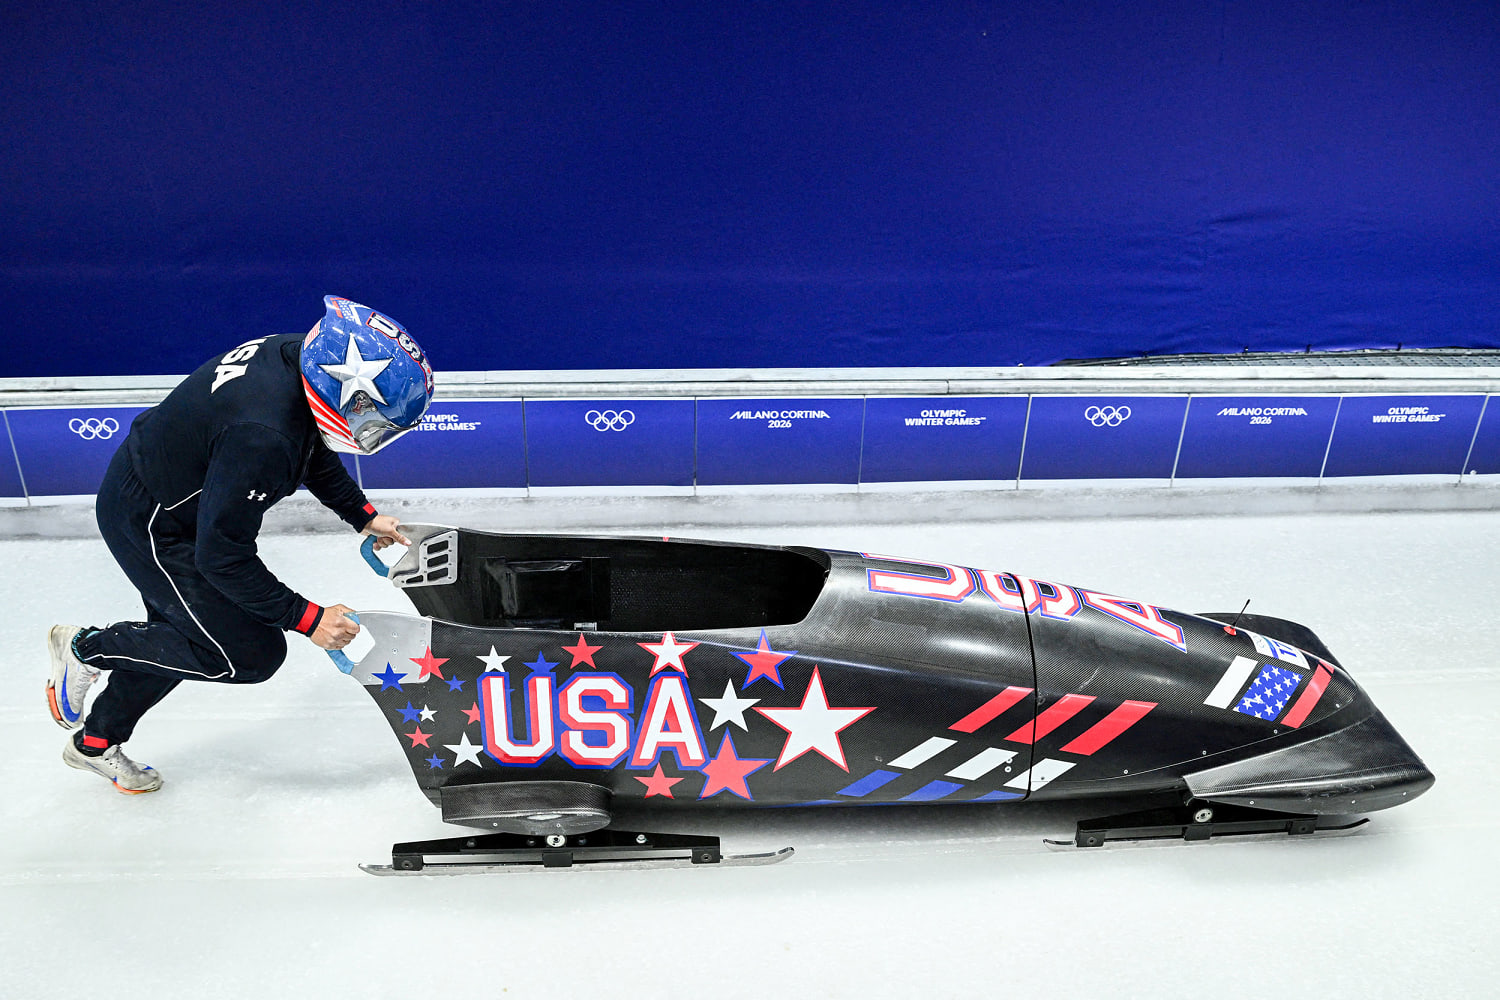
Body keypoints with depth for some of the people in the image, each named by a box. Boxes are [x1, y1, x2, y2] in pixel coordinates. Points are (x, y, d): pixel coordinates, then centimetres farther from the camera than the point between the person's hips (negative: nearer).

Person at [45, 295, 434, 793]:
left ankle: (96, 743, 43)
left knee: (182, 632, 23)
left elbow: (311, 449, 10)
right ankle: (86, 646, 13)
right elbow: (222, 557, -28)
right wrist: (307, 618, -21)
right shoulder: (263, 436, -38)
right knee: (251, 653, -3)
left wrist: (364, 516, 7)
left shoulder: (298, 355, -12)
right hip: (147, 523, -9)